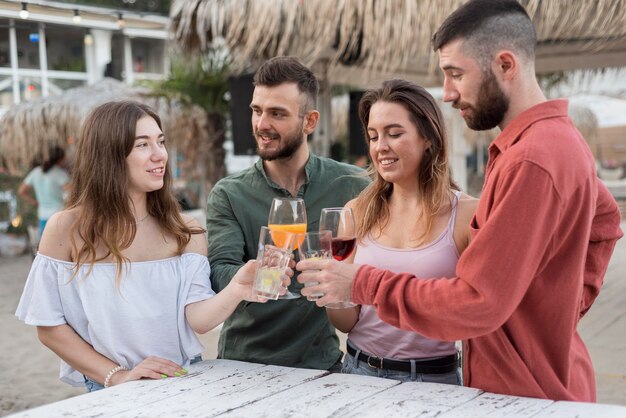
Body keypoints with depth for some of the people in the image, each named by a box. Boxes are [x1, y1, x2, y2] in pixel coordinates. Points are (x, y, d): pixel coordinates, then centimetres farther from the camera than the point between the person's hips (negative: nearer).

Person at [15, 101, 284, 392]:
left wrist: (234, 292, -25)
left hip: (184, 385, 1)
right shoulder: (67, 229, -3)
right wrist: (116, 375, -8)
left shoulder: (185, 231, 4)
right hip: (109, 394, -1)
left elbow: (198, 319, -6)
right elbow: (49, 327, 0)